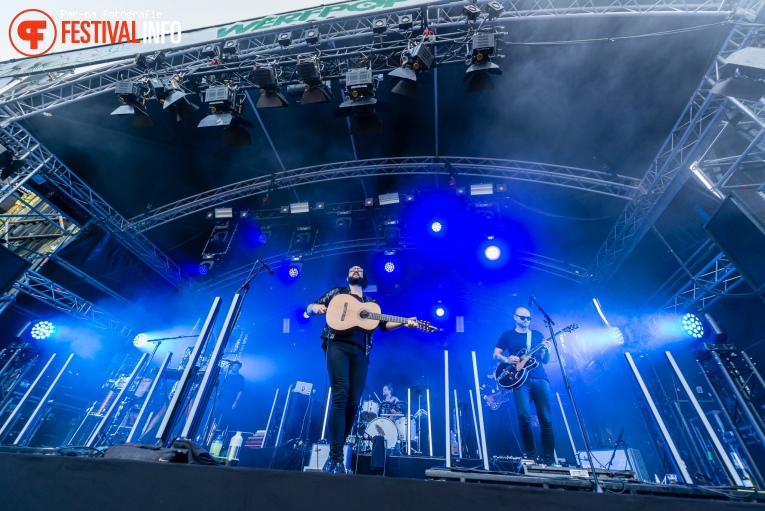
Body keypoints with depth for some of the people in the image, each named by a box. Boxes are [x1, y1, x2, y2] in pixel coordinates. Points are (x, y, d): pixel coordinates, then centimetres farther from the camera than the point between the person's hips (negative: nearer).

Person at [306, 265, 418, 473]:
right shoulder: (337, 292, 20)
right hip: (338, 345, -3)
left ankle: (335, 453, 14)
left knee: (353, 403, -1)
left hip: (360, 351, 3)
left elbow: (383, 324, 15)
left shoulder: (372, 302, 26)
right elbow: (309, 309, 15)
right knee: (340, 396, -17)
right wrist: (316, 307, -10)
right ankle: (336, 457, -12)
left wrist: (404, 323, -2)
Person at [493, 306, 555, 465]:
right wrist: (507, 359, -10)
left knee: (545, 418, 1)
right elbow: (496, 354, 9)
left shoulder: (537, 335, 17)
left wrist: (545, 350, -7)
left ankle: (549, 459, 11)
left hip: (540, 379, 2)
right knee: (524, 416, -13)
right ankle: (531, 456, 2)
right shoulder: (507, 335, 11)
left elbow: (545, 360, 14)